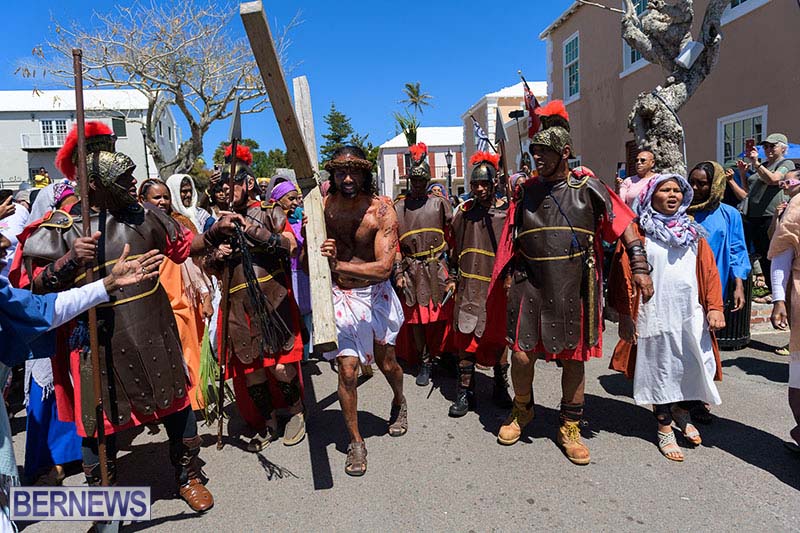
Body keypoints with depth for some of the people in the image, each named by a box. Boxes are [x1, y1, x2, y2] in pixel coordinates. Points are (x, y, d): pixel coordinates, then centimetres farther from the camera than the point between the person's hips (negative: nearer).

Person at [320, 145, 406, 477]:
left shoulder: (381, 210, -17)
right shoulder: (324, 201, -8)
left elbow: (384, 267, -27)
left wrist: (337, 265, -38)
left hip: (375, 295, -1)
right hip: (340, 297, 1)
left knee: (386, 363, 16)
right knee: (347, 369, -4)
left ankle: (399, 403, 50)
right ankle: (355, 442, 16)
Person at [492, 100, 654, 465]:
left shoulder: (587, 187, -1)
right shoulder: (527, 191, 7)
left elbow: (624, 225, -2)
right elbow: (511, 241, 12)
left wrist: (640, 267, -10)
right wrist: (509, 279, 9)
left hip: (574, 289, -1)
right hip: (531, 285, 1)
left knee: (574, 358, 9)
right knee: (522, 354, -3)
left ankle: (570, 428, 28)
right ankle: (522, 411, 27)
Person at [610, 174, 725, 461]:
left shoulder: (692, 231, 12)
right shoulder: (638, 232, -2)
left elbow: (709, 270, 9)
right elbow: (623, 275, -5)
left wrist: (715, 307, -1)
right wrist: (625, 315, -7)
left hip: (691, 315, 4)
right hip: (655, 316, -4)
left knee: (701, 368, 4)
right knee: (660, 371, 7)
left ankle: (682, 412, 33)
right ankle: (664, 429, 25)